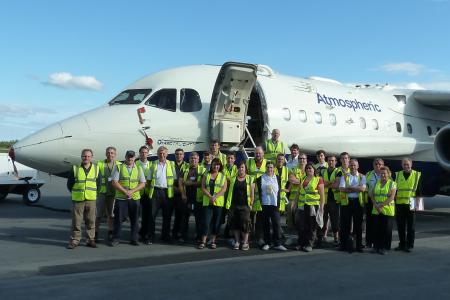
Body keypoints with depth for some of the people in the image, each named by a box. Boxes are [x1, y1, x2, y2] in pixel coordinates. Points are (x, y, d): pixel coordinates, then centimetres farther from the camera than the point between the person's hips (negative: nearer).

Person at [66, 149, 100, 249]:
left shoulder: (96, 169, 6)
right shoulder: (75, 168, 2)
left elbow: (98, 183, 14)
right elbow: (69, 184, 8)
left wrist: (93, 193, 8)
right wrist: (75, 193, 7)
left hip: (91, 199, 1)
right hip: (77, 199, -1)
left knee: (91, 221, 5)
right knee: (76, 221, 1)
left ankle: (90, 240, 15)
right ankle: (75, 240, 10)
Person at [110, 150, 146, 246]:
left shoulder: (139, 169, 11)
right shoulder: (118, 167, 4)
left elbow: (143, 184, 5)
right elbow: (114, 182, -5)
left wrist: (132, 191, -10)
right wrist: (125, 191, -14)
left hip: (135, 198, 2)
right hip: (121, 198, -2)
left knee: (134, 220, 6)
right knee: (118, 219, 0)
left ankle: (133, 239, 15)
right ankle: (116, 239, 11)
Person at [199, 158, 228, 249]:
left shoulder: (223, 176, 9)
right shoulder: (206, 175, 11)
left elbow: (224, 189, -2)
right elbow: (203, 188, 1)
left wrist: (215, 197, -16)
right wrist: (210, 196, -14)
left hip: (218, 203, 0)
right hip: (207, 202, 0)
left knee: (216, 222, 3)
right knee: (205, 221, -6)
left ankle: (213, 241, 12)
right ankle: (203, 241, -1)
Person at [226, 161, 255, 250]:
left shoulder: (250, 179, 5)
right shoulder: (233, 179, 11)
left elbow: (252, 192, 2)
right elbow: (230, 191, 12)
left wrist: (251, 204, -5)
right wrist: (228, 203, 3)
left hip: (245, 205, -2)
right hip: (234, 205, 3)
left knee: (245, 223, -5)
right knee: (235, 223, 3)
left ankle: (245, 242, 4)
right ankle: (237, 242, 13)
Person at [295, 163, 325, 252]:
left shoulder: (318, 179, 1)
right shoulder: (302, 179, 17)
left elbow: (322, 194, -2)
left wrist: (321, 207, -9)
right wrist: (295, 203, 16)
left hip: (313, 205, -4)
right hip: (302, 205, 4)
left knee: (312, 226, 0)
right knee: (301, 225, 3)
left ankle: (309, 245, 8)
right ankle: (300, 243, 14)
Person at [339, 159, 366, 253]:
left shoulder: (362, 177, 8)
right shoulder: (344, 176, 8)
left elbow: (362, 189, -9)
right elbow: (341, 189, -8)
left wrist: (350, 187, -10)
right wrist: (356, 189, -10)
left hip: (358, 202, 0)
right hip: (346, 202, 0)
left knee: (358, 224, 6)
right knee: (346, 224, 2)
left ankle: (359, 245, 13)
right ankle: (346, 245, 9)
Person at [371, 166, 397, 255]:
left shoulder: (392, 183, 0)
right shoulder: (377, 183, 13)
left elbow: (392, 197, -10)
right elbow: (372, 195, 9)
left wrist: (382, 205, -16)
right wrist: (376, 205, -6)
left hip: (387, 210, -3)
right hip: (376, 210, 4)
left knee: (387, 230, 0)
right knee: (377, 229, 5)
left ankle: (385, 248, 8)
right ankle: (376, 247, 14)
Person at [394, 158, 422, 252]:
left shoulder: (417, 175, 1)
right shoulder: (397, 175, 9)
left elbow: (419, 192, 1)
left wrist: (416, 204, -6)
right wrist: (394, 203, 6)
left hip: (410, 204, -3)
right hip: (399, 204, 3)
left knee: (411, 226, 2)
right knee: (400, 226, 8)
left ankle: (410, 245, 9)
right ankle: (402, 244, 19)